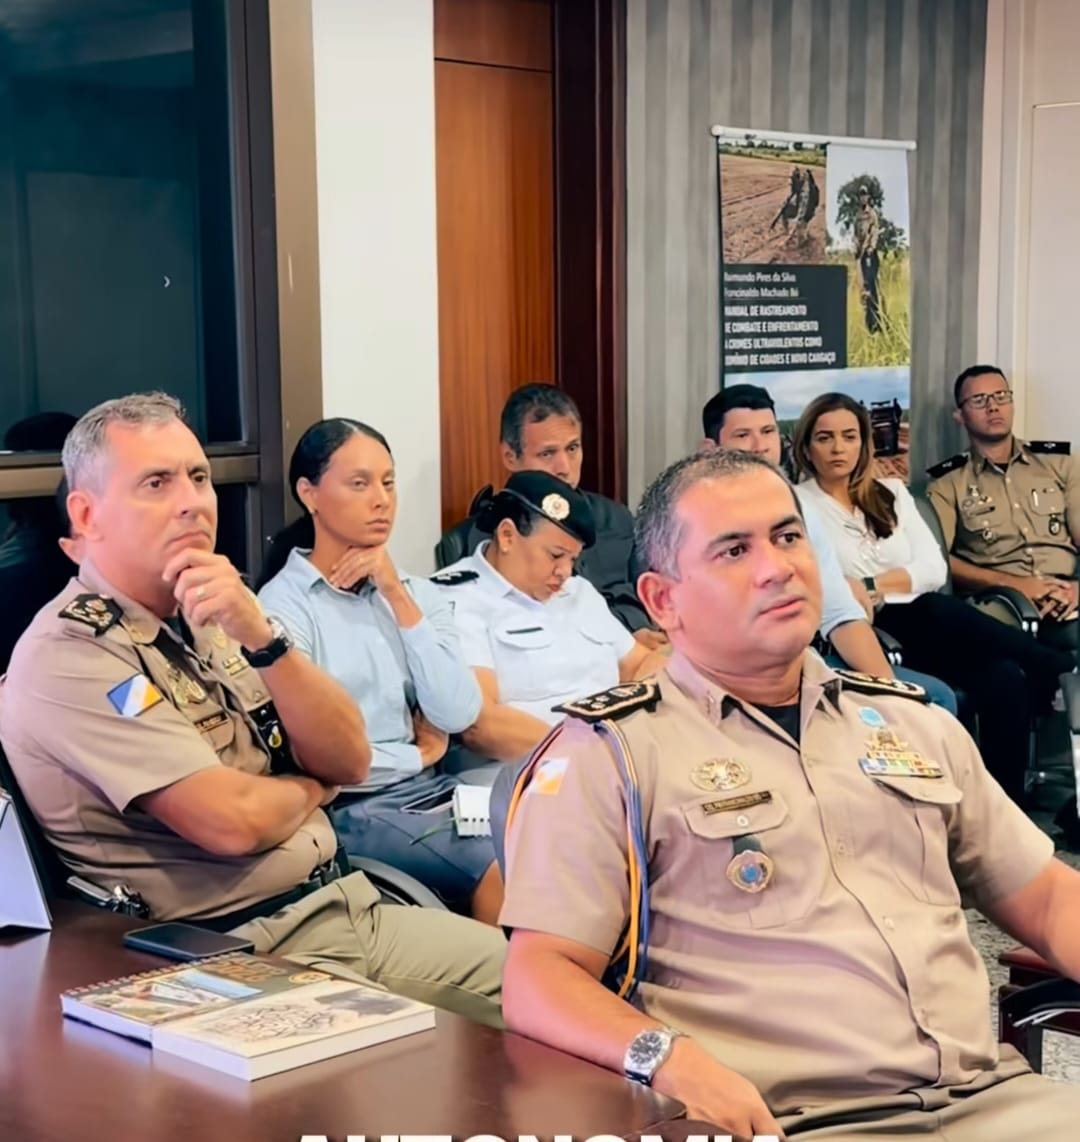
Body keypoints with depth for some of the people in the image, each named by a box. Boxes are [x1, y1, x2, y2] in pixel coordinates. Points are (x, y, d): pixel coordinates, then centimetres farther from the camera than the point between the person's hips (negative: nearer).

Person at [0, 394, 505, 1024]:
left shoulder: (209, 617, 11)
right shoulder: (66, 657, -14)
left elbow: (349, 760, 2)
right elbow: (234, 821, -22)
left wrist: (260, 635, -13)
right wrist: (309, 788, 1)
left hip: (345, 905, 8)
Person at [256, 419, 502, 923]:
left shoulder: (416, 593, 12)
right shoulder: (282, 605, -6)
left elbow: (458, 715, -2)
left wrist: (398, 597, -4)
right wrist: (415, 755, -2)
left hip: (434, 790, 6)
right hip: (353, 808, -5)